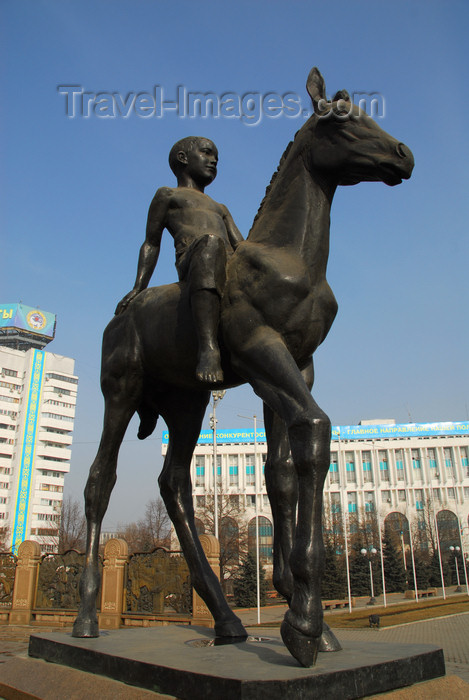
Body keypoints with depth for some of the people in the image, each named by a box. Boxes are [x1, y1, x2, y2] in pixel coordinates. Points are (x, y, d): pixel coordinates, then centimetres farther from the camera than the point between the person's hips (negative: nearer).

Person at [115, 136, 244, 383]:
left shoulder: (220, 209, 39)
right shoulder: (167, 196, 25)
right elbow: (151, 243, 17)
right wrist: (138, 288, 5)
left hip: (231, 270, 7)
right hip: (189, 263, -6)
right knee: (211, 242, -40)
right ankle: (208, 347, -53)